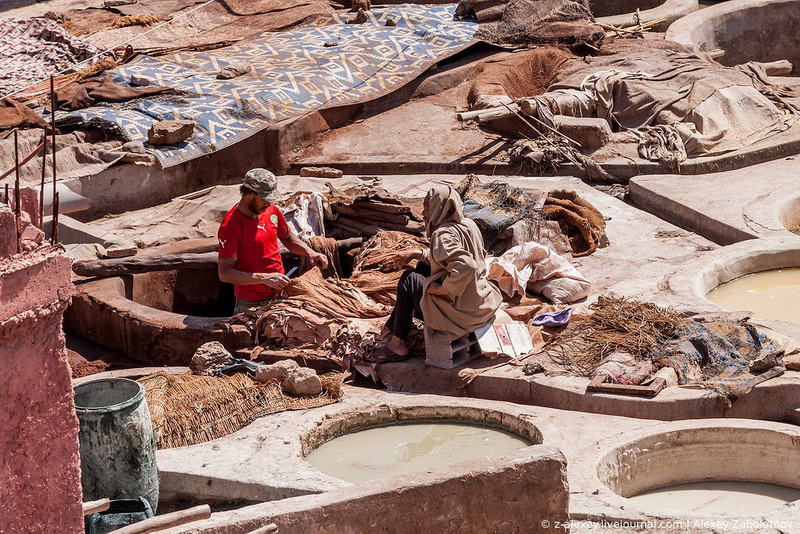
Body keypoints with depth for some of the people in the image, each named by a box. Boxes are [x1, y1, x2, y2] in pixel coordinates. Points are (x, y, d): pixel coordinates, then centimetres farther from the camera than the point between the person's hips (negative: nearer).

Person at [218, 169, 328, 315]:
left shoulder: (272, 211, 3)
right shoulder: (230, 225, -18)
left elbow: (288, 238, 22)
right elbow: (225, 273, -22)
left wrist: (310, 253, 4)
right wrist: (265, 278, -28)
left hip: (279, 293, 6)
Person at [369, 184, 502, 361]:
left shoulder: (444, 234, -20)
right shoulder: (468, 225, 8)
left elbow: (465, 267, -36)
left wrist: (441, 289, -22)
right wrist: (416, 254, 19)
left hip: (462, 312, -10)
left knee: (408, 280, 5)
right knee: (423, 267, 22)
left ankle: (398, 345, 14)